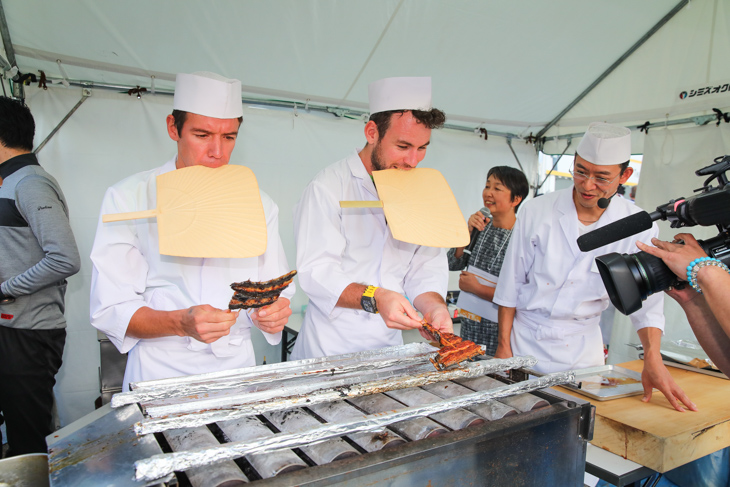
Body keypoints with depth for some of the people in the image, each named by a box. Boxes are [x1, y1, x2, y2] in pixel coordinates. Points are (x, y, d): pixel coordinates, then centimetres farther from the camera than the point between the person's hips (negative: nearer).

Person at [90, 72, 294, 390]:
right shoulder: (129, 198, 0)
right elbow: (110, 309, -5)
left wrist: (274, 312, -13)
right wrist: (181, 323, -22)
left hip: (238, 369, 3)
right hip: (161, 376, -2)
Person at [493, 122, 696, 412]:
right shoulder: (537, 211, -9)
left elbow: (646, 300, -2)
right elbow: (511, 282, -3)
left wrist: (653, 359, -16)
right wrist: (504, 345, -3)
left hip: (582, 349, 1)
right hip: (525, 341, -1)